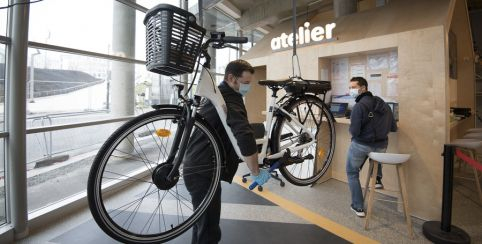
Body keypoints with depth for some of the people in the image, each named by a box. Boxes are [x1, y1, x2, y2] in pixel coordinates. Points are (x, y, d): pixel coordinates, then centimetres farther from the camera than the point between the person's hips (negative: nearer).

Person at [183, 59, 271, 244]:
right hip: (203, 171, -10)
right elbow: (245, 138, -34)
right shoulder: (230, 99, -18)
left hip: (196, 165, 10)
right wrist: (256, 172, -21)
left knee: (203, 222, 26)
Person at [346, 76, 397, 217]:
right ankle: (378, 179, 32)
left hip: (361, 145, -6)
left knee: (352, 173, 17)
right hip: (381, 146, 6)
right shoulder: (382, 103, 3)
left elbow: (354, 132, -23)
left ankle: (358, 207, 19)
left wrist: (352, 129, -1)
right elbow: (393, 128, 8)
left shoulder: (359, 106, -19)